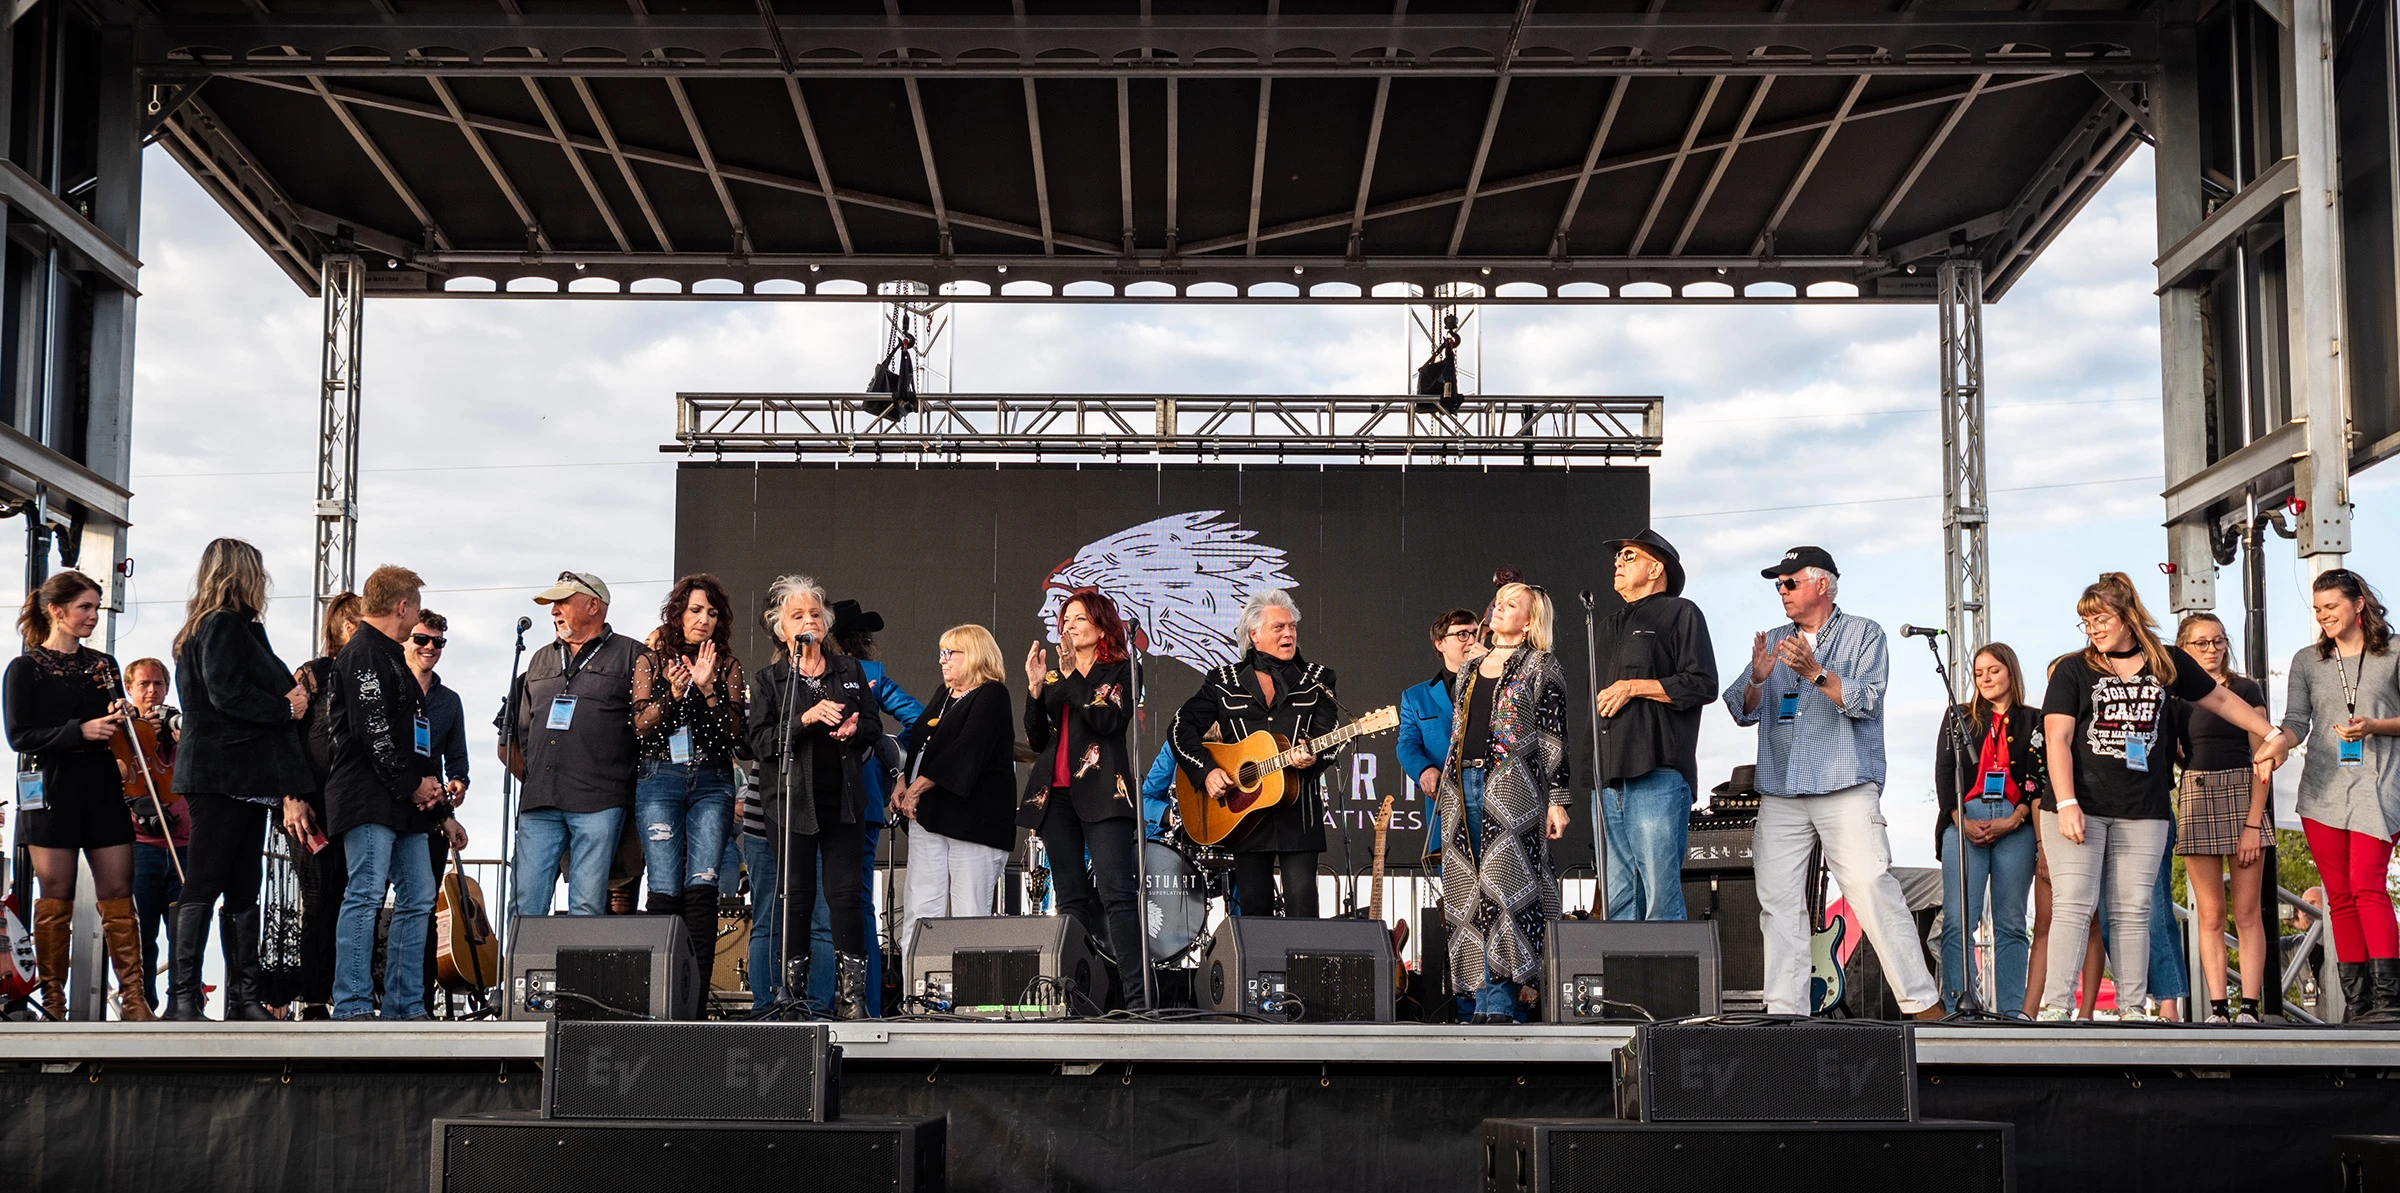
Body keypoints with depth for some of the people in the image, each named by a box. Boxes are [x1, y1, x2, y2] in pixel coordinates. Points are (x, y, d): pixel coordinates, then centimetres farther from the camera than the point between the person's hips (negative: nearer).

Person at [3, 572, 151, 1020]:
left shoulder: (102, 664, 15)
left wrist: (117, 722, -1)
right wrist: (79, 731, -18)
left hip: (103, 789, 4)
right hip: (52, 790, -4)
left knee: (118, 892, -2)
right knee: (56, 897, -1)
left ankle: (132, 997, -2)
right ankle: (52, 1000, 7)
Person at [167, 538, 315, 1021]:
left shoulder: (219, 626, 21)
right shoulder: (225, 624, -9)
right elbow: (226, 693, -20)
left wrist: (288, 695, 4)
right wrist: (286, 709, -10)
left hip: (243, 777, 10)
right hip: (224, 775, -10)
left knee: (243, 890, 9)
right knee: (204, 885, -10)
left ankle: (243, 998, 12)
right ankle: (182, 997, -10)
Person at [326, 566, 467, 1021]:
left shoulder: (392, 658, 25)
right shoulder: (364, 654, -7)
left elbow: (420, 741, 24)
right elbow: (372, 730, -18)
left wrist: (440, 811, 21)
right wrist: (412, 785, -13)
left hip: (405, 805, 10)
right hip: (371, 801, -10)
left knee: (417, 900, 7)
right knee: (365, 895, -11)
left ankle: (406, 1006, 10)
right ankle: (353, 1007, -11)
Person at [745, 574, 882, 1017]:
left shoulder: (849, 671, 13)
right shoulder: (768, 680, 5)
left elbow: (873, 727, 13)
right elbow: (760, 742, -6)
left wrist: (852, 730, -9)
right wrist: (806, 719, -19)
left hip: (844, 799, 2)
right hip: (792, 800, -2)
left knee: (846, 892, -4)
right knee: (795, 896, -1)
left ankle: (851, 996, -1)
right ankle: (792, 994, 6)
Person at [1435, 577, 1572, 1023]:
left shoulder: (1540, 667, 3)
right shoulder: (1471, 672, 22)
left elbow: (1554, 739, -3)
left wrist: (1557, 800, -10)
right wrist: (1447, 789, 20)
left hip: (1513, 787, -7)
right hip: (1464, 786, 7)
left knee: (1504, 887, -14)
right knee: (1471, 894, 2)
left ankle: (1499, 1002, -15)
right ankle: (1489, 998, 3)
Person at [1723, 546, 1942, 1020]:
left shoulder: (1863, 634, 7)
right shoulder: (1774, 641, 20)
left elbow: (1865, 700, -7)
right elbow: (1742, 711, 12)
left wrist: (1815, 672, -20)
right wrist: (1758, 678, -8)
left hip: (1845, 789, -5)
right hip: (1780, 793, 5)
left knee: (1873, 892, -13)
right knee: (1778, 902, -2)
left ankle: (1923, 1003, -7)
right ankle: (1784, 1012, 0)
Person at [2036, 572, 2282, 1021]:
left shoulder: (2167, 663, 11)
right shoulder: (2073, 670, 3)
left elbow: (2221, 699, 24)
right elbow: (2057, 740, -5)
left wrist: (2274, 735, 24)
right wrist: (2066, 804, -15)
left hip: (2143, 811, 2)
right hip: (2078, 806, -2)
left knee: (2133, 912, 3)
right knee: (2073, 905, -9)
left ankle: (2132, 1008, 8)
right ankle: (2057, 1007, -9)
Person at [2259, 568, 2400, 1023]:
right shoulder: (2307, 661, 12)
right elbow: (2296, 721, 4)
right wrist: (2278, 744, -17)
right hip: (2323, 788, 4)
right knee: (2340, 896, 2)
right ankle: (2359, 1003, 5)